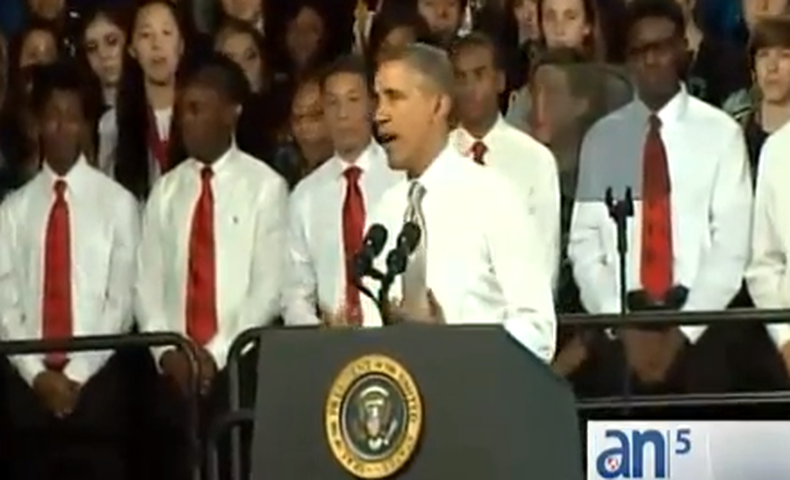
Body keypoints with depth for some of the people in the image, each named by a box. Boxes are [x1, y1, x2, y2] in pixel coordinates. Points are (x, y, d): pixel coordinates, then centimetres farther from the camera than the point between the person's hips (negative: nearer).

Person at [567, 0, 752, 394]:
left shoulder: (720, 132, 1)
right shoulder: (602, 137, 7)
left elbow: (732, 244, -4)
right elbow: (584, 245, 3)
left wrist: (681, 331, -11)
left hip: (699, 323, -1)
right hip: (621, 325, 1)